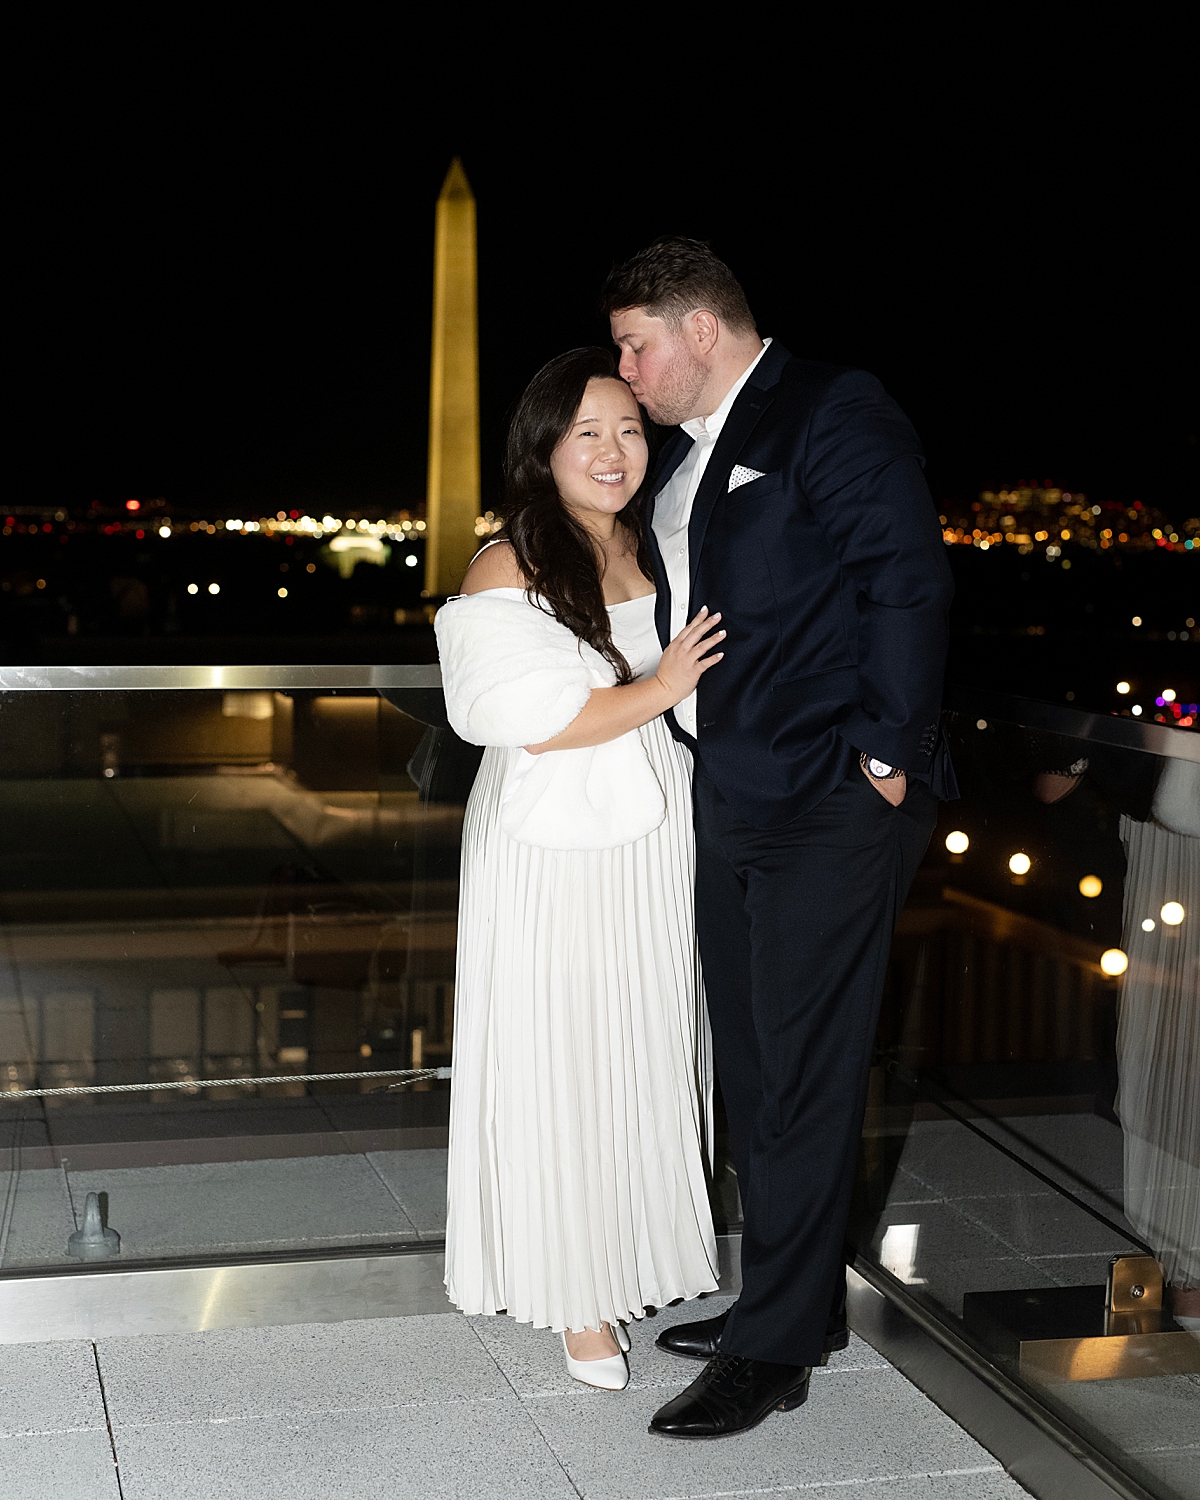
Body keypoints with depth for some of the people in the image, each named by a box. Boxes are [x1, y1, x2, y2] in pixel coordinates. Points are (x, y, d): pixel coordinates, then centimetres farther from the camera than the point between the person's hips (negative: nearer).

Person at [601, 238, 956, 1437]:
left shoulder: (832, 415, -9)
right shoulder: (679, 457, 17)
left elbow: (907, 583, -15)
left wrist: (883, 755, -16)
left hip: (830, 808, -9)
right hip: (729, 799, 9)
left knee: (802, 1076, -3)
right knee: (749, 1063, 15)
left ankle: (775, 1350, 7)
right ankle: (792, 1299, 29)